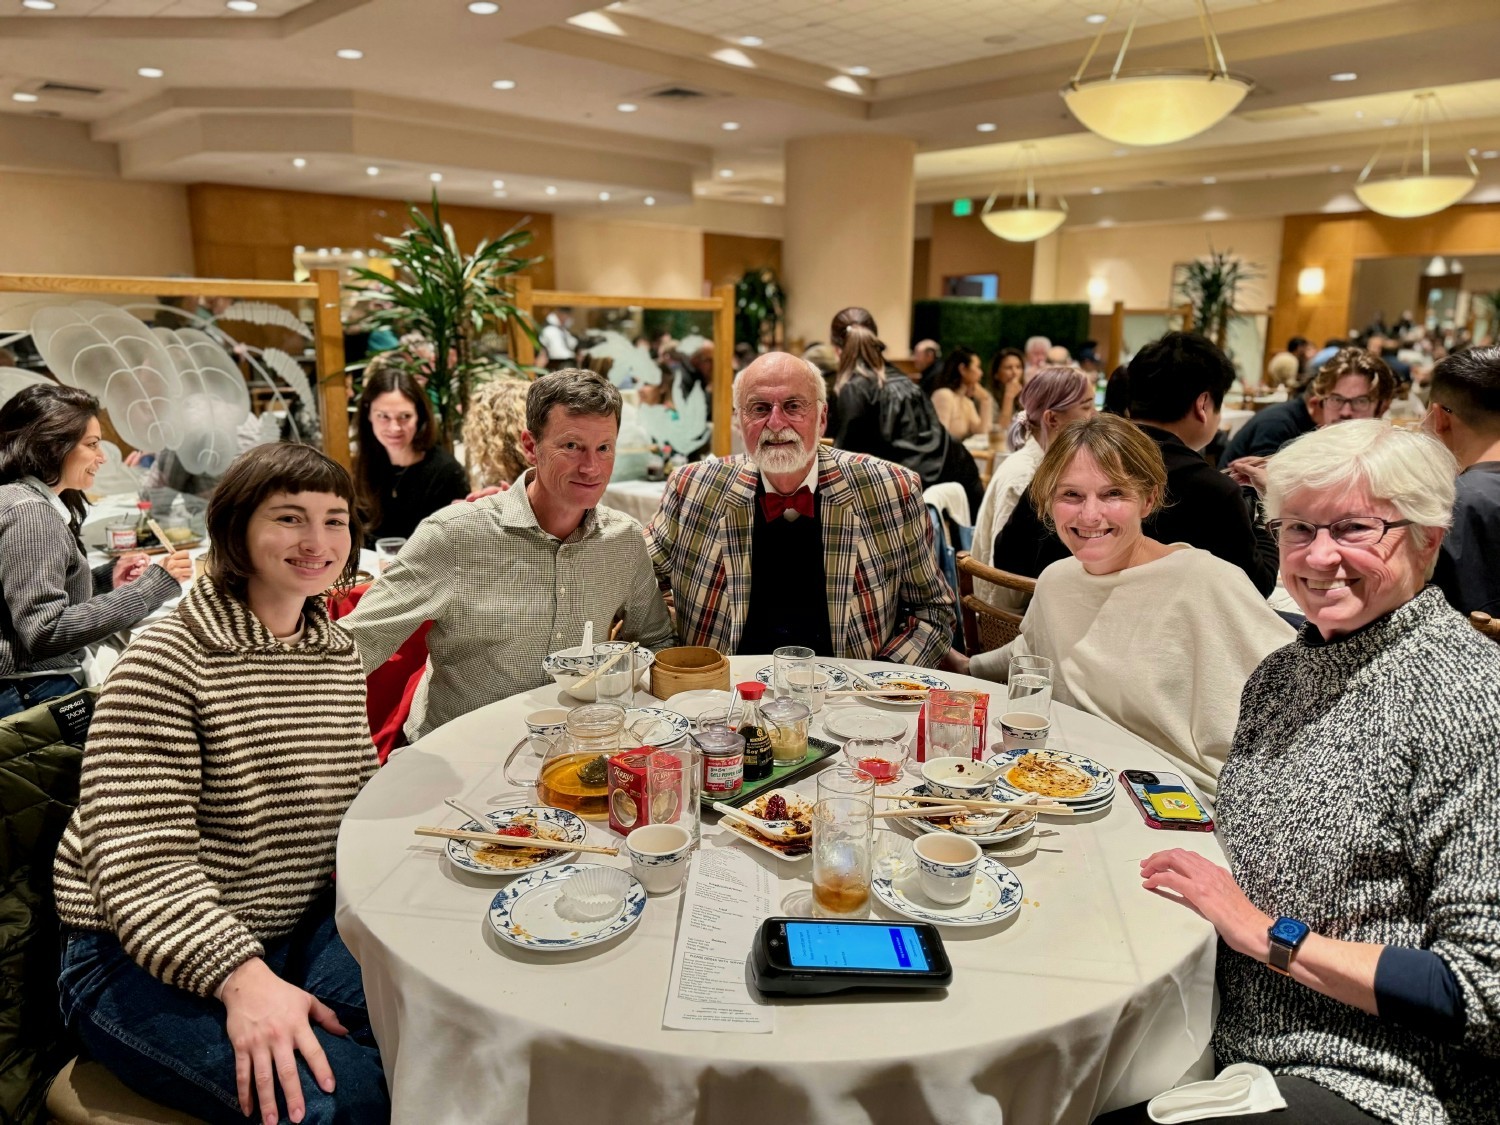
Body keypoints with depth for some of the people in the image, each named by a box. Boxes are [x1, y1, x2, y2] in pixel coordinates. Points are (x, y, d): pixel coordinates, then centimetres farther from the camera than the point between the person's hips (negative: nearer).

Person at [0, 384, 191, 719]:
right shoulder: (28, 511, -16)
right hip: (31, 697, -9)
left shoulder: (38, 502, 12)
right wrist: (150, 587, -24)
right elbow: (44, 632, -24)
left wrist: (104, 579, 6)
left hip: (35, 689, 9)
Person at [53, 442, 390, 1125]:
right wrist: (242, 977, -32)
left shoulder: (339, 654, 6)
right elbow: (141, 860, -21)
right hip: (141, 956, -6)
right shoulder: (168, 659, -16)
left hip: (294, 926, 6)